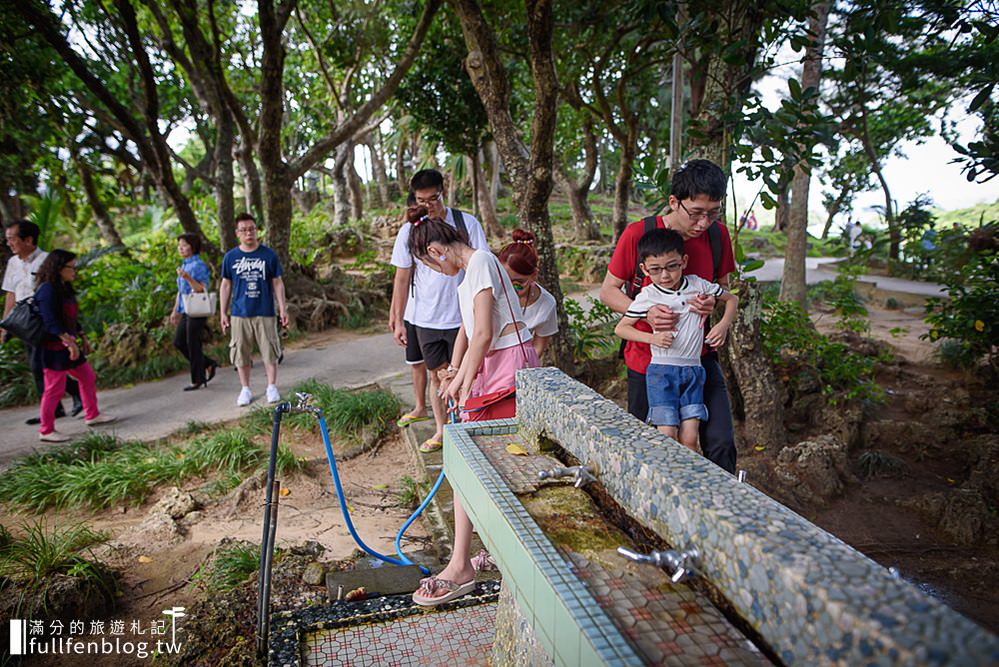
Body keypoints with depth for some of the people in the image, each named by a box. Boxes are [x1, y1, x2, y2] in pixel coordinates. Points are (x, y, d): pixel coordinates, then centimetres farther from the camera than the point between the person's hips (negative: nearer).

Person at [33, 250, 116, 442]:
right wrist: (68, 342, -28)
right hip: (54, 347, -10)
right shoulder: (47, 290, -17)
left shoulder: (64, 288, 12)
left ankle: (92, 415, 30)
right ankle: (46, 431, 9)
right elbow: (50, 322, -24)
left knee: (88, 377, 16)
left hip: (69, 344, 10)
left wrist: (82, 338, 21)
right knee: (55, 388, -2)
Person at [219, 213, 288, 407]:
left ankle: (272, 387, 18)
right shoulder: (230, 257, 3)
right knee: (241, 353, 7)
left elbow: (277, 283, 4)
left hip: (265, 313, -1)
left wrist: (282, 308, 1)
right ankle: (245, 389, 21)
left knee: (270, 351, 3)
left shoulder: (269, 255, 0)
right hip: (240, 313, 1)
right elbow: (226, 285, 10)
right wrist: (223, 312, 8)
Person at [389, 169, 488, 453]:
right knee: (437, 374, 11)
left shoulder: (467, 224, -6)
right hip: (426, 319, 2)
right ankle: (441, 429, 26)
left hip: (462, 316, -2)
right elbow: (402, 278, 6)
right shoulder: (408, 231, 0)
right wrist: (398, 321, 6)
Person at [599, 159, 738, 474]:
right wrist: (646, 313, -25)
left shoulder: (717, 235, -3)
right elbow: (608, 291, -6)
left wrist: (713, 302, -14)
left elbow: (723, 285, 12)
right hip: (647, 358, -2)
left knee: (721, 443, -5)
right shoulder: (638, 234, -14)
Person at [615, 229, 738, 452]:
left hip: (693, 370, 3)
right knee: (667, 436, -8)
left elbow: (731, 299, 20)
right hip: (661, 371, -2)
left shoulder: (698, 285, 5)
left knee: (689, 440, 0)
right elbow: (620, 328, 0)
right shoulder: (647, 296, -4)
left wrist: (723, 325, 2)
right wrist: (652, 338, -14)